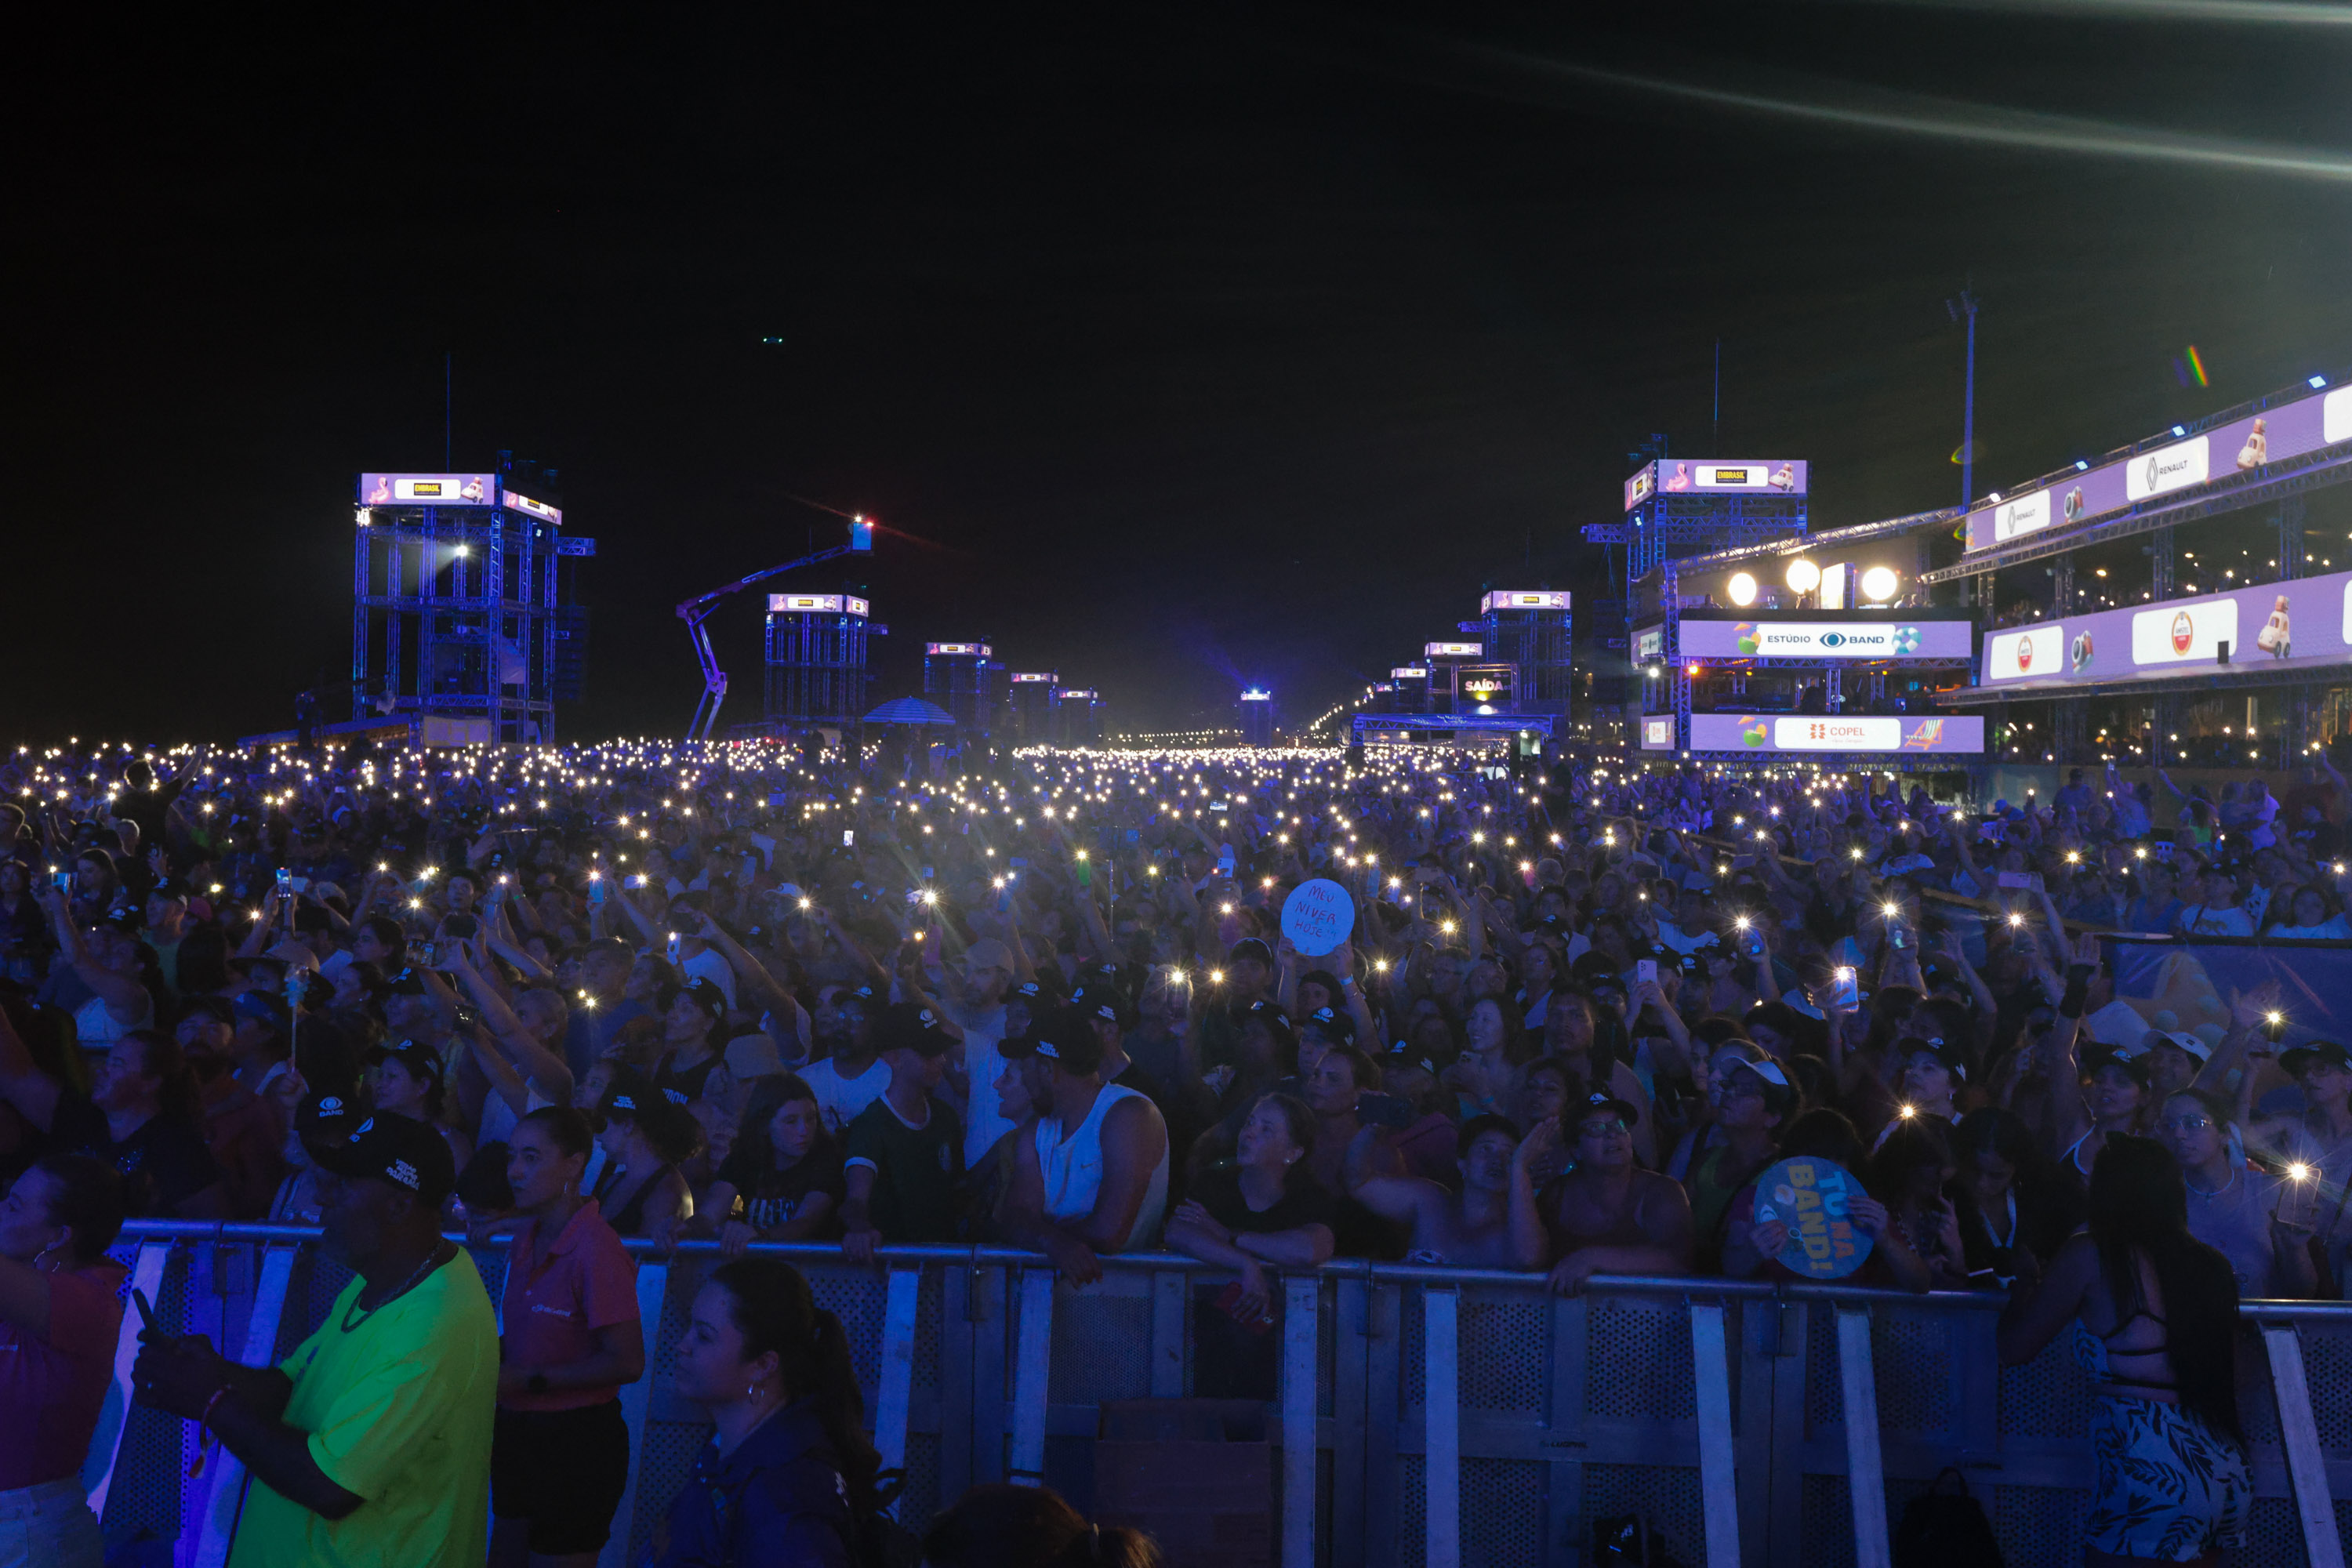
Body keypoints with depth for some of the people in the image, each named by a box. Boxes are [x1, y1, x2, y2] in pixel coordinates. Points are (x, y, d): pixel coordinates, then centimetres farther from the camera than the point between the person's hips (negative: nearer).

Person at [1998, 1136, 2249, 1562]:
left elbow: (2012, 1349, 4)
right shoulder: (2210, 1263, 9)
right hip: (2225, 1471, 6)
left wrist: (2025, 1283, 20)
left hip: (2152, 1476, -6)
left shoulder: (2090, 1255, -5)